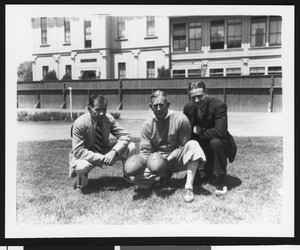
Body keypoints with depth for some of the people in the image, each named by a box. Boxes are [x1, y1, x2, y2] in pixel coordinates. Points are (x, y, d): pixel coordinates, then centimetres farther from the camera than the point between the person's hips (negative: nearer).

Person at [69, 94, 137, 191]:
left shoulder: (108, 118, -14)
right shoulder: (80, 123, -24)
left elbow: (125, 136, -12)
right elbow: (78, 151, -26)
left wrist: (114, 152, -30)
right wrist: (101, 158, -34)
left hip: (104, 152, 4)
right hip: (87, 157, -3)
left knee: (131, 147, -17)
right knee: (81, 167, -40)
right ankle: (82, 179, -2)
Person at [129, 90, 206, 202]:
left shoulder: (180, 119, -11)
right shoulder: (147, 124, -3)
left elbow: (183, 145, -9)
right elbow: (145, 150, -1)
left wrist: (169, 158, -24)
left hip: (176, 158, -2)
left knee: (193, 145, -31)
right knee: (135, 176, -22)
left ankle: (189, 188, -32)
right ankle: (165, 174, 7)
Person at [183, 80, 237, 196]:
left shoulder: (219, 106, -25)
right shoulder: (188, 107, -8)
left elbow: (220, 131, -37)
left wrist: (201, 132, -24)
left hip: (219, 144, -4)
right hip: (201, 147, 5)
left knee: (215, 142, -39)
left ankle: (222, 179, -21)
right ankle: (210, 171, 31)